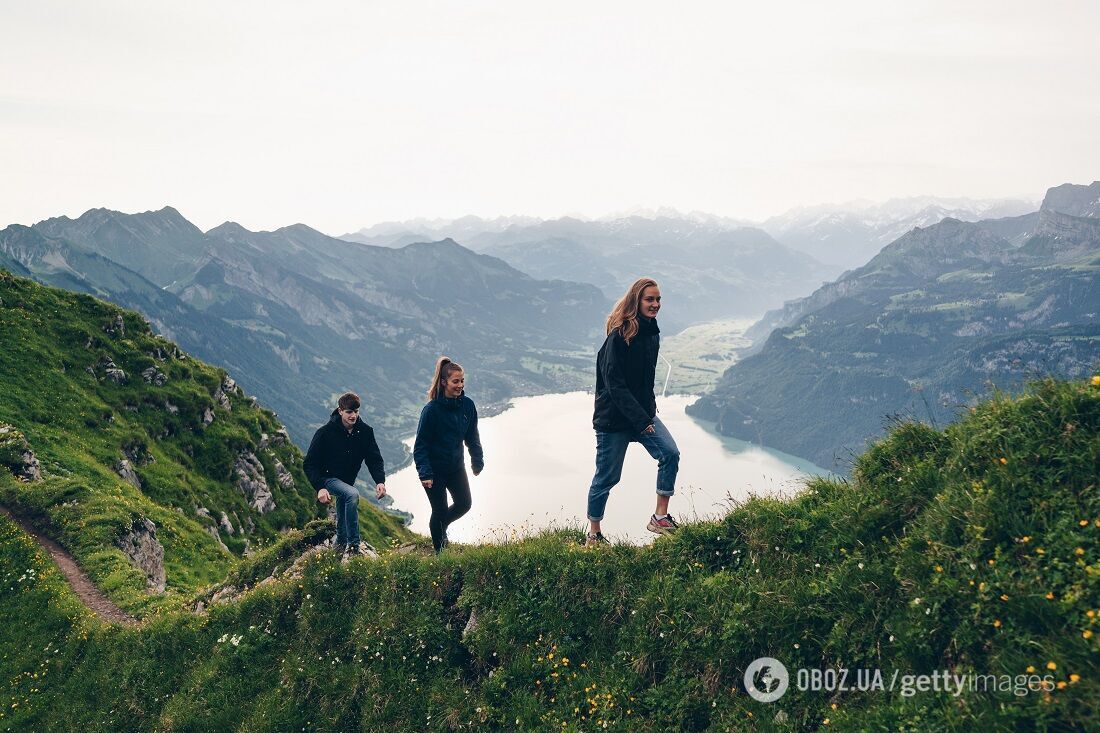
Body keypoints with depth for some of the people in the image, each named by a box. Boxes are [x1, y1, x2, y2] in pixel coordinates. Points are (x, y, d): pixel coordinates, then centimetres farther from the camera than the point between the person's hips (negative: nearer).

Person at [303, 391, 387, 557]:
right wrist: (320, 488, -32)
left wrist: (380, 481, -28)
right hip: (328, 478, -6)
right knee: (352, 494, -33)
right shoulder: (325, 433, -21)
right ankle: (354, 545, -29)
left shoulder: (365, 431, -11)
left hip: (347, 480, 6)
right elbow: (310, 464, -19)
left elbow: (374, 459, -9)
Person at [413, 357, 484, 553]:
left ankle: (441, 525, 42)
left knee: (464, 504, 12)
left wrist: (477, 462, 8)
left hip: (456, 466, 5)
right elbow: (420, 444, -18)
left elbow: (472, 436, 6)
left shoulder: (467, 405, -7)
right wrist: (425, 473, -23)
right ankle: (440, 551, 25)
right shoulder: (431, 409, -22)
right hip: (435, 469, -5)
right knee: (440, 510, 5)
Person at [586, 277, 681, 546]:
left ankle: (660, 517, -4)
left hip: (643, 413, 7)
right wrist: (640, 420, -27)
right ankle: (593, 534, 19)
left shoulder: (652, 332, 5)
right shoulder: (619, 336, -19)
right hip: (614, 418, -7)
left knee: (670, 454, -13)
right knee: (607, 477, 3)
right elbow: (614, 384, -23)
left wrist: (649, 408, 15)